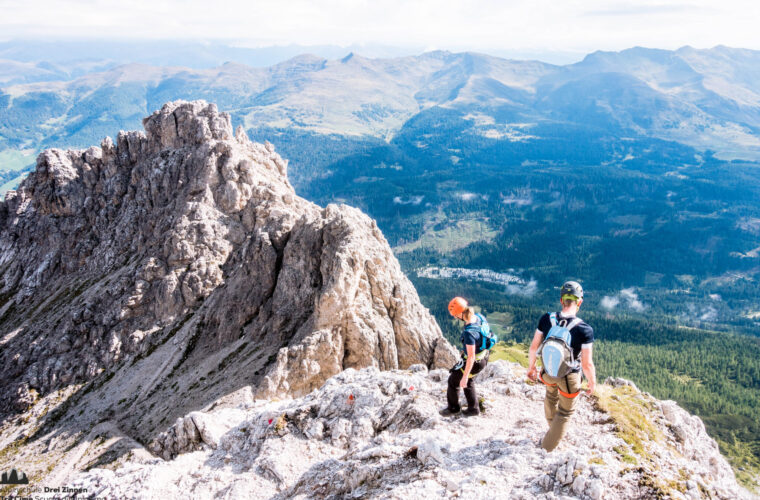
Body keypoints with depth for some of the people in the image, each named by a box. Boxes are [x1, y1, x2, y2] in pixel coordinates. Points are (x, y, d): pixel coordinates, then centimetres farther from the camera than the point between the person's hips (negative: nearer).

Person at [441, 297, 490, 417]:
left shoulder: (469, 332, -38)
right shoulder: (479, 316, -14)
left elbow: (471, 357, -32)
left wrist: (465, 377, -22)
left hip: (475, 362, -8)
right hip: (483, 356, 8)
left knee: (453, 381, 16)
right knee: (468, 382, 29)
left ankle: (453, 408, 38)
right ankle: (473, 408, 43)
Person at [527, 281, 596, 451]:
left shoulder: (546, 319, -20)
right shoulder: (585, 330, -29)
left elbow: (533, 347, -9)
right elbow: (587, 364, -22)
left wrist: (531, 367, 9)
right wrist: (592, 382, -3)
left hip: (548, 372, 3)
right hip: (569, 377, -3)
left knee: (551, 396, 36)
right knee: (565, 412, 23)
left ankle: (552, 424, 62)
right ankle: (548, 446, 37)